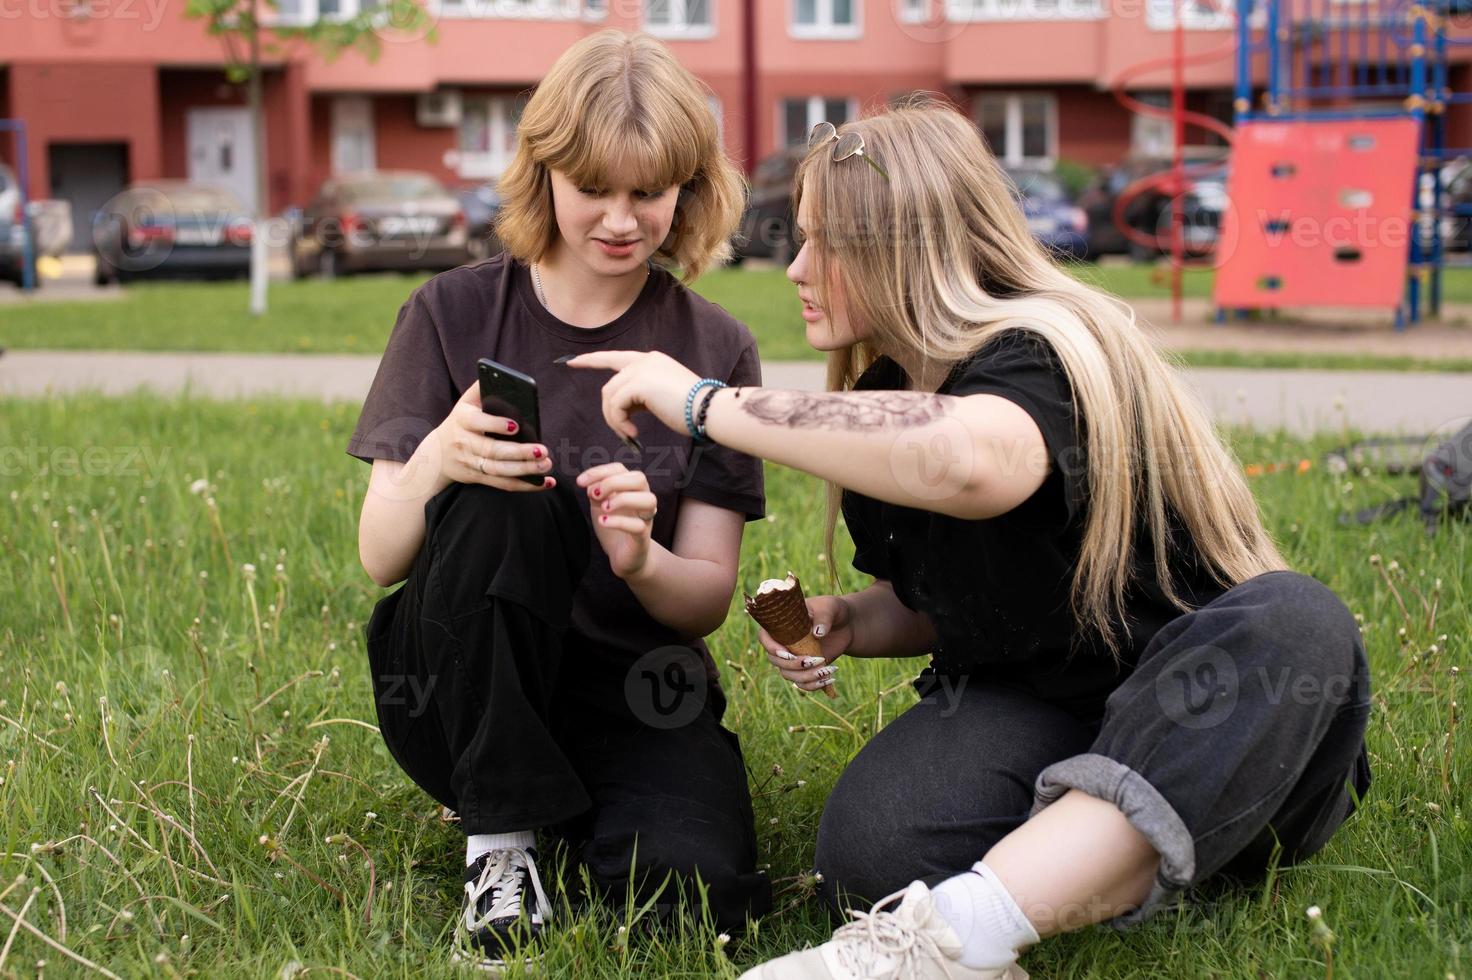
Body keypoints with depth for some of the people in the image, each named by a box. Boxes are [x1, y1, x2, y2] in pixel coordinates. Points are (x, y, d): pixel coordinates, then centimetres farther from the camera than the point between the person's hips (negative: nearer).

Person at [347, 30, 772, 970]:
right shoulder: (455, 312, -3)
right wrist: (435, 462, -29)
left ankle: (582, 812, 5)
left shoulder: (715, 346, 0)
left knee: (695, 885, -30)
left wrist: (641, 562, -26)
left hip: (630, 685, 0)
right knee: (496, 507, -31)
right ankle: (501, 834, -16)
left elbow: (707, 599, -2)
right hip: (463, 691, 0)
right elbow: (379, 557, -6)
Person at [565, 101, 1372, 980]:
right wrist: (848, 623, -1)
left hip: (1193, 712, -4)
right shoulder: (889, 391, 8)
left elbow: (966, 461, -44)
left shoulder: (1040, 354, -17)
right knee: (869, 849, -28)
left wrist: (709, 404, -34)